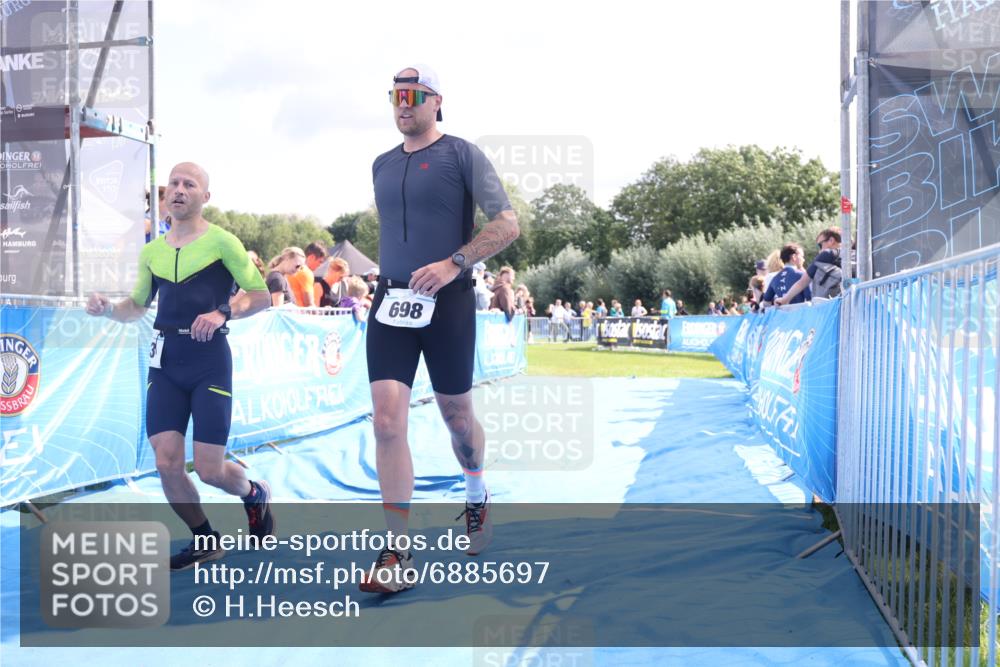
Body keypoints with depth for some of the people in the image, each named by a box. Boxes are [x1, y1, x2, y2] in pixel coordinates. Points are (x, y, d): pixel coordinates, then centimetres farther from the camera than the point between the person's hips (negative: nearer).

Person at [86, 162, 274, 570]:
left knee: (209, 469, -5)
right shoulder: (151, 251, 10)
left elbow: (261, 295, -3)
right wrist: (108, 308, 0)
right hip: (165, 363, 5)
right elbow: (137, 306, 21)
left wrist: (224, 313, -20)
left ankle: (255, 495, 30)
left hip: (210, 361, -5)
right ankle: (204, 541, 20)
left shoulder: (221, 241, -4)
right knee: (166, 463, -3)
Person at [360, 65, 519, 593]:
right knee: (387, 422, -10)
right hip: (390, 303, 4)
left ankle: (477, 498, 41)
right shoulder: (382, 165, 14)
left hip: (447, 302, -4)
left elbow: (507, 224, -9)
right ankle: (398, 554, -7)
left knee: (456, 416, 10)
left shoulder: (462, 155, -3)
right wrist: (391, 274, 15)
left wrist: (453, 264, -20)